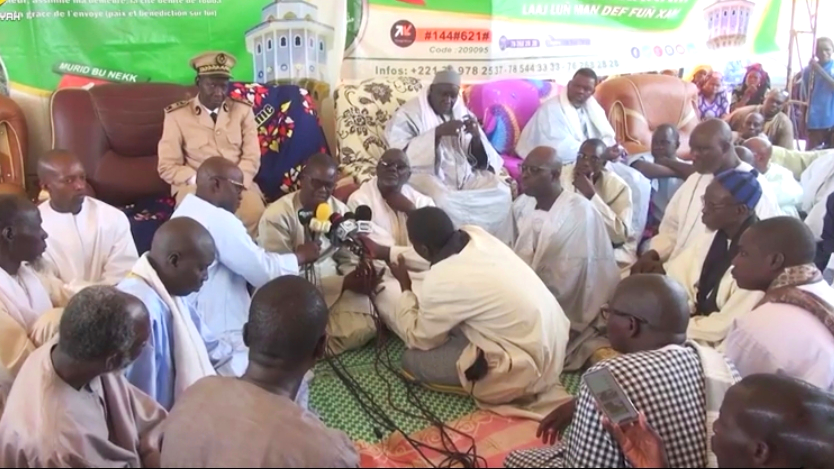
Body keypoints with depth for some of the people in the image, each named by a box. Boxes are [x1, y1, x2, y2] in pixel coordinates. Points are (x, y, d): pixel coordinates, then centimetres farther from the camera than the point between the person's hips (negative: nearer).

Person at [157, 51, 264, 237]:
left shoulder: (243, 110, 9)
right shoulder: (176, 115, 3)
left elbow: (252, 157, 5)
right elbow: (168, 167, 1)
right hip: (195, 186, -1)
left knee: (255, 214, -31)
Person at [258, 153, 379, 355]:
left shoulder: (340, 210, 6)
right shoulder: (277, 215, -12)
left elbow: (348, 259, 8)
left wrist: (362, 277, -19)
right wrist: (344, 282, -24)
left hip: (337, 289, 5)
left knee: (360, 330, -22)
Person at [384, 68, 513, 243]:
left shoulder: (462, 113, 14)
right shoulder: (409, 114, 0)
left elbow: (481, 159, 11)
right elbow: (400, 154, -17)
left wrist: (476, 136, -11)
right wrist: (438, 132, -23)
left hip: (464, 175, 5)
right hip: (427, 175, -5)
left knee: (500, 192, -21)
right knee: (444, 201, -37)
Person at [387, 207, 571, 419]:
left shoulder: (440, 282, -22)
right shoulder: (475, 233, -2)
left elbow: (419, 339, -4)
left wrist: (405, 289, 7)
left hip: (528, 366, -8)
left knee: (412, 359, 0)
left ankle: (514, 390, -1)